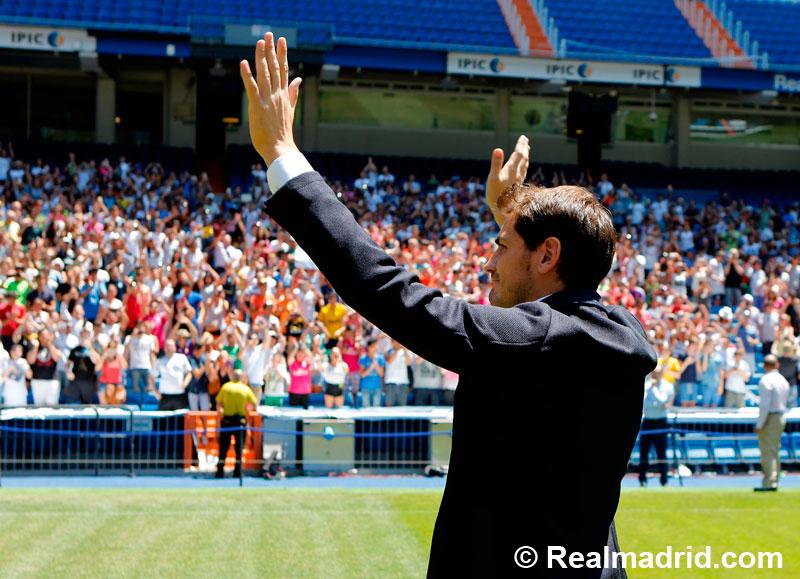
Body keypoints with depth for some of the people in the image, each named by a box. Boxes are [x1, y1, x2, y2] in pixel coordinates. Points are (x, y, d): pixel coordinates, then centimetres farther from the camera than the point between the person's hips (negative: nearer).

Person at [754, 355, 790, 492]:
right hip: (781, 417, 8)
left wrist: (759, 424, -19)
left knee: (767, 451, -7)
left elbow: (764, 405, -21)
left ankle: (769, 483, -9)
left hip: (769, 418, -8)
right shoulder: (783, 380, 10)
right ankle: (774, 481, 18)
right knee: (775, 452, 15)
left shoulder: (765, 381, -16)